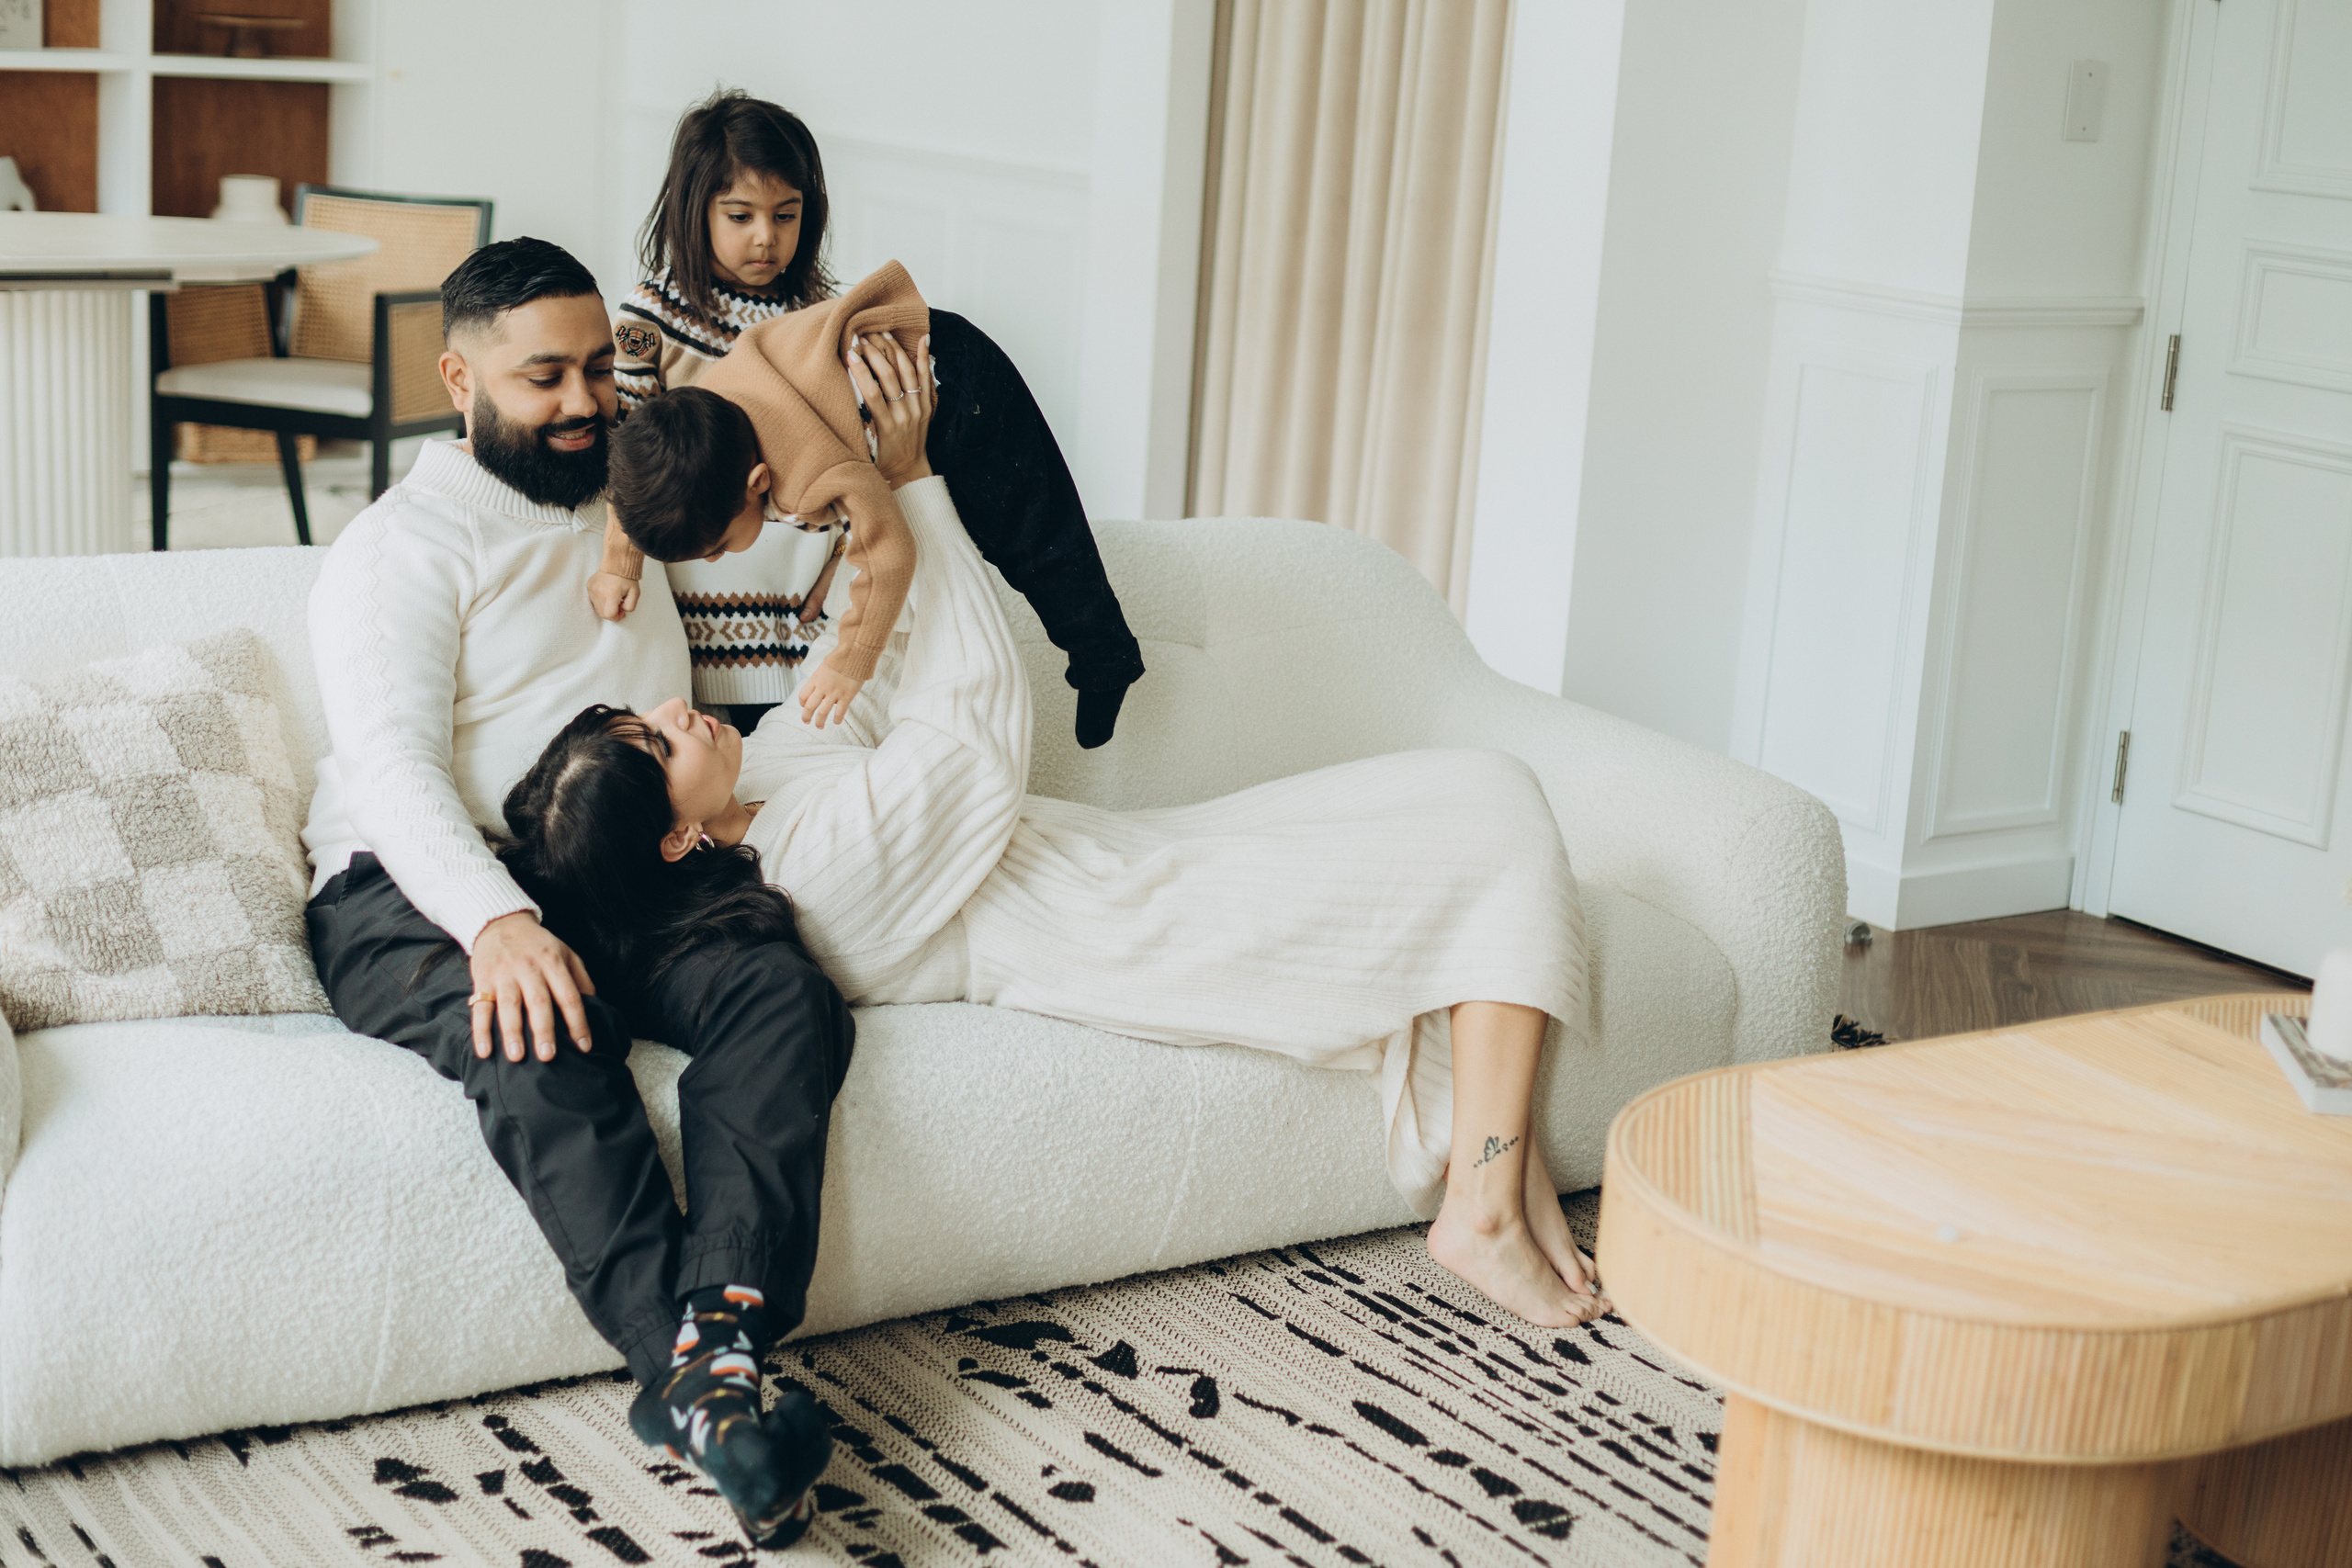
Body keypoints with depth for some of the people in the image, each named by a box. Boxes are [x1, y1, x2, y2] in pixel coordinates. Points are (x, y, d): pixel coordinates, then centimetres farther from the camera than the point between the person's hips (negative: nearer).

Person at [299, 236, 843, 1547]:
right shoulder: (404, 545, 3)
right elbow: (395, 764, -12)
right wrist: (497, 922, -31)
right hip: (422, 893, -5)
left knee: (786, 991, -28)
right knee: (541, 1048, -38)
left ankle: (716, 1340, -45)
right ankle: (706, 1390, -48)